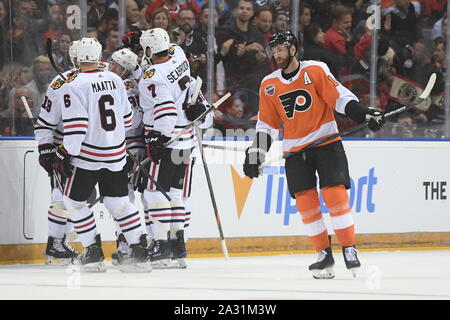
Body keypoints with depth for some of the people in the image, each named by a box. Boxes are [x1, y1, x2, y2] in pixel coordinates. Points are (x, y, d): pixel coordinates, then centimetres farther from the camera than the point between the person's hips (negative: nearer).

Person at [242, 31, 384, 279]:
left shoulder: (315, 70, -5)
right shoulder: (269, 85, 6)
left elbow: (340, 96, -7)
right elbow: (266, 124, 11)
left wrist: (363, 114, -20)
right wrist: (255, 152, 3)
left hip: (326, 142, -4)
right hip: (295, 151, 4)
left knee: (335, 194, -13)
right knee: (305, 201, -3)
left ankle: (349, 250, -6)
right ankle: (324, 255, 4)